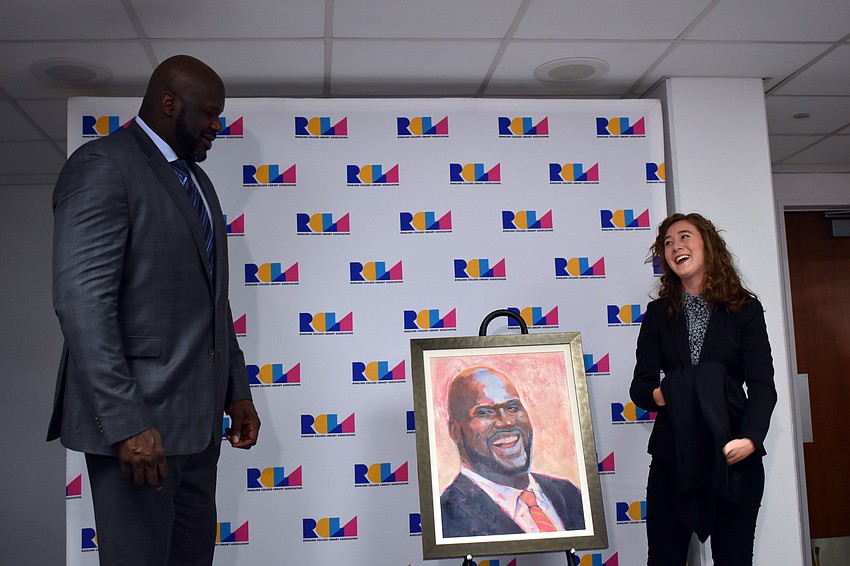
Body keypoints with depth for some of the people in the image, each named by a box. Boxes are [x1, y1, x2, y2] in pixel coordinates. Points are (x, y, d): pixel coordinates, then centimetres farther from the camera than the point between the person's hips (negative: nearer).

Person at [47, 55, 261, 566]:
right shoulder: (103, 165, -9)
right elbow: (82, 301, -19)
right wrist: (126, 423, -23)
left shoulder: (198, 181, 19)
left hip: (199, 418, 8)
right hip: (138, 418, -8)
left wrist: (236, 391, 17)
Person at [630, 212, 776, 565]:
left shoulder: (745, 309, 4)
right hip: (673, 454, 2)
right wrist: (658, 395, -18)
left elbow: (762, 386, -4)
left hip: (735, 456, -1)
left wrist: (750, 439, -21)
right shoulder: (658, 314, 10)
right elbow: (640, 384, 6)